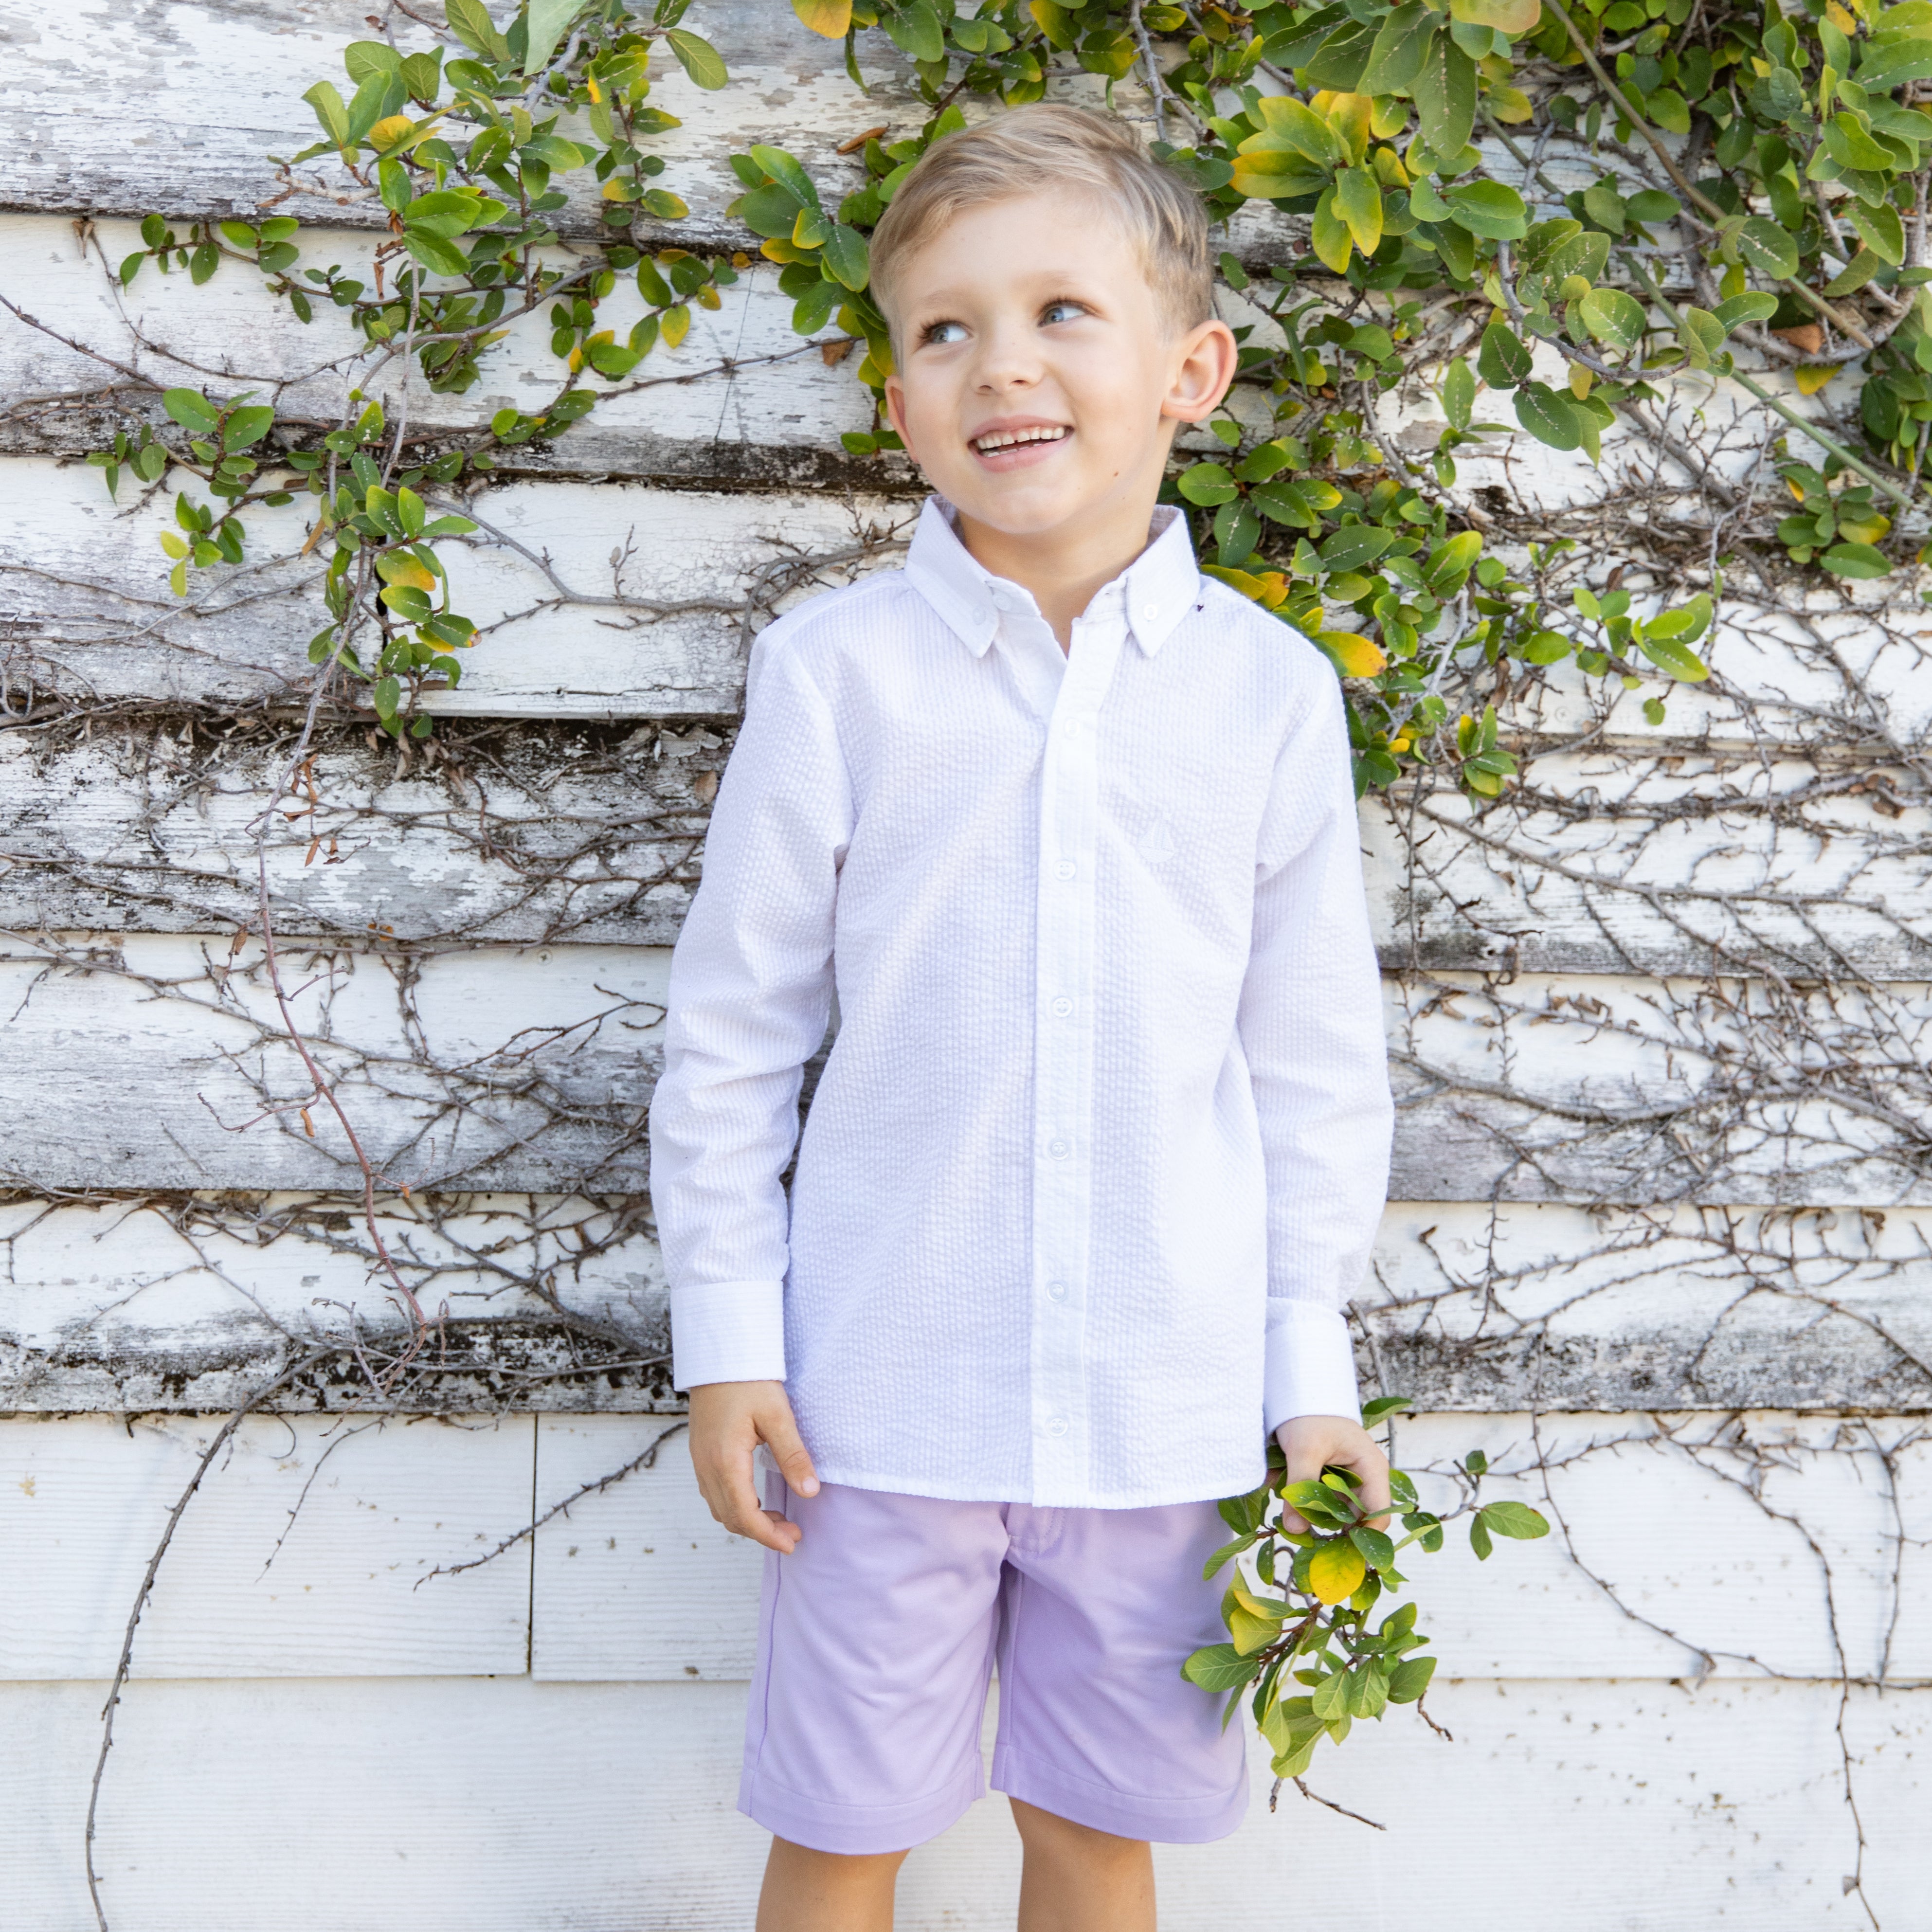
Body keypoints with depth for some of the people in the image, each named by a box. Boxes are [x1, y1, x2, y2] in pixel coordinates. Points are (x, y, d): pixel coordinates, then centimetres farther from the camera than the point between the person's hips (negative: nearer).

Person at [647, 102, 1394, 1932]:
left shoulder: (1268, 692, -2)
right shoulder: (838, 669, -7)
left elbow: (1316, 1058, 5)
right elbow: (733, 1024, 0)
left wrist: (1312, 1368, 5)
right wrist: (727, 1336, -1)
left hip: (1167, 1401, 1)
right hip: (887, 1386, -1)